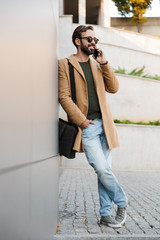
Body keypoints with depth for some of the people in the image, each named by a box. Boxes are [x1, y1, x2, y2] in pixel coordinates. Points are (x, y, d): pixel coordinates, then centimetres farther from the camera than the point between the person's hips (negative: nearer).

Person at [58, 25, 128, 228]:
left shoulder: (97, 64, 18)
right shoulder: (65, 64, 2)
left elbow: (113, 88, 11)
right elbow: (64, 96, -6)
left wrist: (104, 64, 2)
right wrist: (81, 120, -12)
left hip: (104, 124, 5)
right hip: (86, 127, -5)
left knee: (104, 170, 6)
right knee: (102, 169, -13)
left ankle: (106, 213, 15)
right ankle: (121, 202, 9)